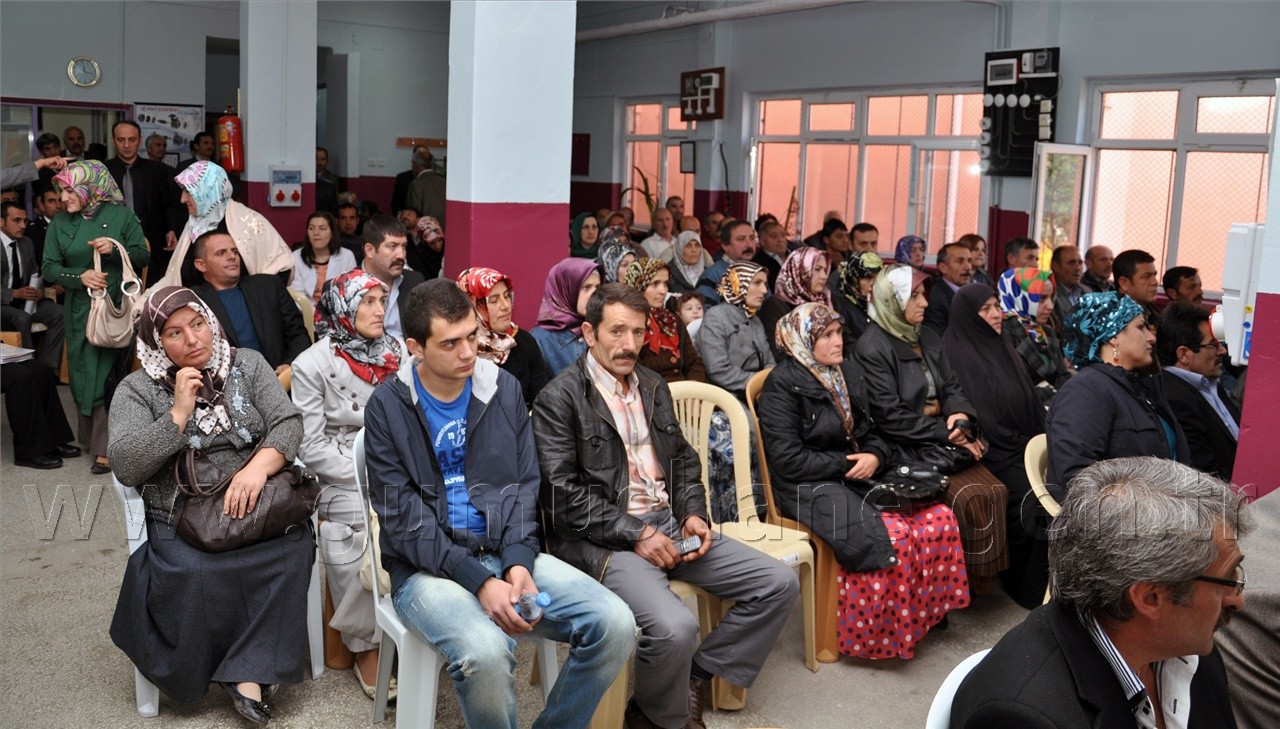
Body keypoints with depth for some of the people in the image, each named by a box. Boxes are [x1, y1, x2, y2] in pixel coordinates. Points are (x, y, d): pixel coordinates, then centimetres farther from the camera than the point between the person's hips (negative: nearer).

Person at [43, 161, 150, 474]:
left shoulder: (121, 215, -1)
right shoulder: (60, 223, 7)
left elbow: (143, 256, -1)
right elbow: (49, 268, 4)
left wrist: (115, 250, -19)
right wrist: (79, 276, -14)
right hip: (80, 310, 3)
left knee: (108, 375, -5)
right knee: (85, 374, 6)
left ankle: (104, 447, -1)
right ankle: (92, 437, 19)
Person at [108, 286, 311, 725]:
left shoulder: (248, 365, 10)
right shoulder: (138, 390, 6)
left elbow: (288, 423, -1)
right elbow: (124, 466, -6)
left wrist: (258, 467, -20)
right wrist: (179, 414, -13)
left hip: (255, 508, 1)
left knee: (293, 546, -30)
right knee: (194, 575, -33)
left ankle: (249, 672, -20)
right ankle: (256, 669, -9)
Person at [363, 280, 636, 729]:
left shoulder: (505, 390, 7)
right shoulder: (388, 407, -4)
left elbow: (525, 484, 7)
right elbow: (402, 516, -9)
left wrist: (519, 561, -11)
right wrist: (478, 580, -19)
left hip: (506, 555, 4)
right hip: (428, 568, -4)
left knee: (615, 624, -16)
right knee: (485, 652, -35)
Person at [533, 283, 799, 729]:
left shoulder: (653, 386, 16)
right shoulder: (559, 399, -7)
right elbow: (563, 495, -14)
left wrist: (693, 514, 3)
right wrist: (635, 534, -17)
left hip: (668, 525, 8)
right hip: (604, 539, -7)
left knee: (779, 584, -1)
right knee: (674, 626, -32)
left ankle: (696, 678, 10)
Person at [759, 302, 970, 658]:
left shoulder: (848, 372, 13)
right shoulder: (782, 385, -9)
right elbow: (788, 459, -15)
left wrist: (875, 456, -3)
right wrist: (845, 465, -14)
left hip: (859, 478, 7)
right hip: (810, 488, -7)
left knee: (940, 517, -13)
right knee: (892, 534, -29)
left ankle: (927, 610, 3)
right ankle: (877, 633, -11)